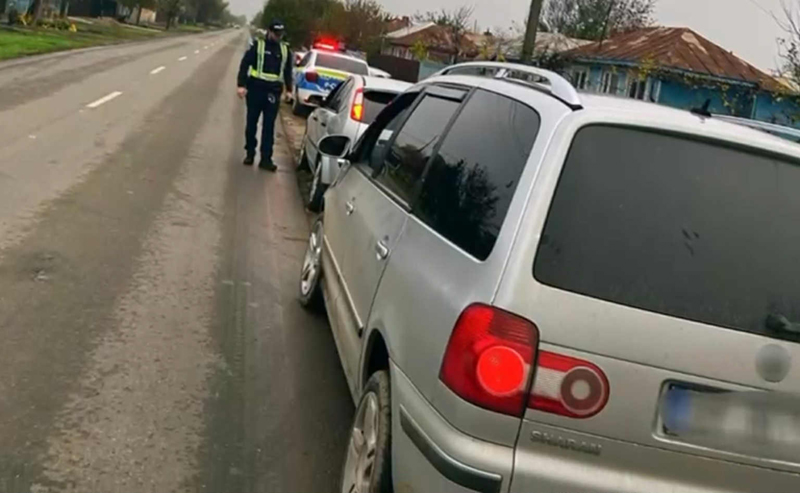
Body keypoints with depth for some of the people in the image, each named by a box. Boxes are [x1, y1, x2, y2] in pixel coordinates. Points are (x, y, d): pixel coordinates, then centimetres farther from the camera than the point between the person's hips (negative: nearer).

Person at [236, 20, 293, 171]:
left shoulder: (285, 49, 11)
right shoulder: (258, 45, -1)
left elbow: (288, 71, 20)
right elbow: (245, 64, -4)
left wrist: (289, 89, 16)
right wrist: (241, 85, -13)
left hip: (273, 92, 2)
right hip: (255, 89, -2)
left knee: (269, 126, 0)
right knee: (252, 123, 6)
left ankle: (266, 159, 1)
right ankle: (250, 153, 21)